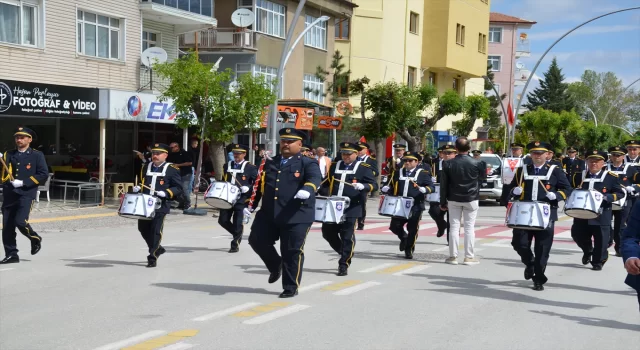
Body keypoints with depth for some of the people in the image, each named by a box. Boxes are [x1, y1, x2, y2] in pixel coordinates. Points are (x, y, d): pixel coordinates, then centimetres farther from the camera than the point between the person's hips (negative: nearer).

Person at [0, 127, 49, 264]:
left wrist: (23, 182, -12)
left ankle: (35, 238, 11)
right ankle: (11, 255, 13)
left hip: (26, 194, -4)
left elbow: (44, 175, -5)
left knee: (20, 221, -18)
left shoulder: (37, 155, 2)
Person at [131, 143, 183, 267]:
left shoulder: (172, 169, -2)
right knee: (143, 228, 11)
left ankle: (152, 258, 2)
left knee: (156, 231, -6)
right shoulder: (146, 167, 14)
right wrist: (137, 188, 3)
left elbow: (179, 188, -4)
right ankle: (157, 248, 33)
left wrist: (166, 193, -20)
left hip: (160, 205, -6)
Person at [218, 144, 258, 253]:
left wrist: (248, 188, -19)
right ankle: (238, 234, 27)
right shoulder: (227, 166, 13)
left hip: (241, 199, -5)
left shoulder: (250, 168, -3)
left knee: (237, 223, -3)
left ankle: (235, 244, 11)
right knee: (223, 220, 3)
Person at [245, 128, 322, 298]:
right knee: (257, 240, 2)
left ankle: (291, 287, 12)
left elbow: (314, 179, -20)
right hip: (268, 214, 5)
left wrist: (306, 190, -42)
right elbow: (260, 184, 21)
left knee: (292, 251, -2)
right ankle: (275, 265, 29)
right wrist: (251, 205, 15)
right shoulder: (270, 162, 16)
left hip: (296, 216, -5)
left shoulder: (308, 163, -1)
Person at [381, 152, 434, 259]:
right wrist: (386, 188, -4)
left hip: (415, 207, -3)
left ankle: (409, 250, 18)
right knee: (395, 226, 0)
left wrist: (424, 189, -26)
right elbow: (390, 184, 19)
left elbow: (431, 187, -5)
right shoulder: (398, 173, 14)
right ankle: (404, 237, 31)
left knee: (412, 230, 1)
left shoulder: (423, 174, 1)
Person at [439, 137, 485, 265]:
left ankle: (453, 256, 7)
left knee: (454, 227, 6)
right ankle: (469, 257, 5)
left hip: (453, 199, 1)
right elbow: (483, 177, 9)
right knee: (469, 228, 4)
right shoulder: (476, 163, -9)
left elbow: (443, 184, -2)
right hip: (471, 199, -1)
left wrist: (443, 202, 5)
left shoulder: (448, 164, -6)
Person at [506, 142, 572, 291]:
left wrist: (556, 195, -16)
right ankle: (530, 264, 28)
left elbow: (567, 189, 3)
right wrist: (515, 191, -5)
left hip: (545, 216, -2)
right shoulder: (522, 170, 11)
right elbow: (512, 187, 18)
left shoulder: (555, 170, 3)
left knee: (542, 249, -1)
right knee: (519, 243, -2)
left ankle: (539, 280, 10)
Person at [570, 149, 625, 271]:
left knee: (600, 239, 1)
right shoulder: (578, 176, 7)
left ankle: (598, 261, 18)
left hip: (601, 215, -3)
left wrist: (606, 197, -19)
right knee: (577, 235, 7)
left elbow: (620, 193, -3)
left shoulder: (611, 177, -2)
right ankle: (587, 251, 36)